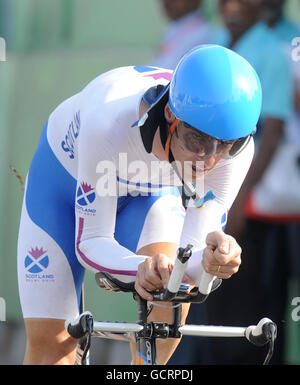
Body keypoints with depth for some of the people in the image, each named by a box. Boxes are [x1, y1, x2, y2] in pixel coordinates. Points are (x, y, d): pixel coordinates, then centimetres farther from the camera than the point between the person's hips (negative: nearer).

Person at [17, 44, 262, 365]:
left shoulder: (234, 148, -34)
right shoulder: (111, 122, -43)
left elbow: (189, 256, -29)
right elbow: (90, 242, -33)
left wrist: (212, 258, -53)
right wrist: (142, 267, -55)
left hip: (152, 194, 2)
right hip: (67, 175, -2)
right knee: (49, 341, -9)